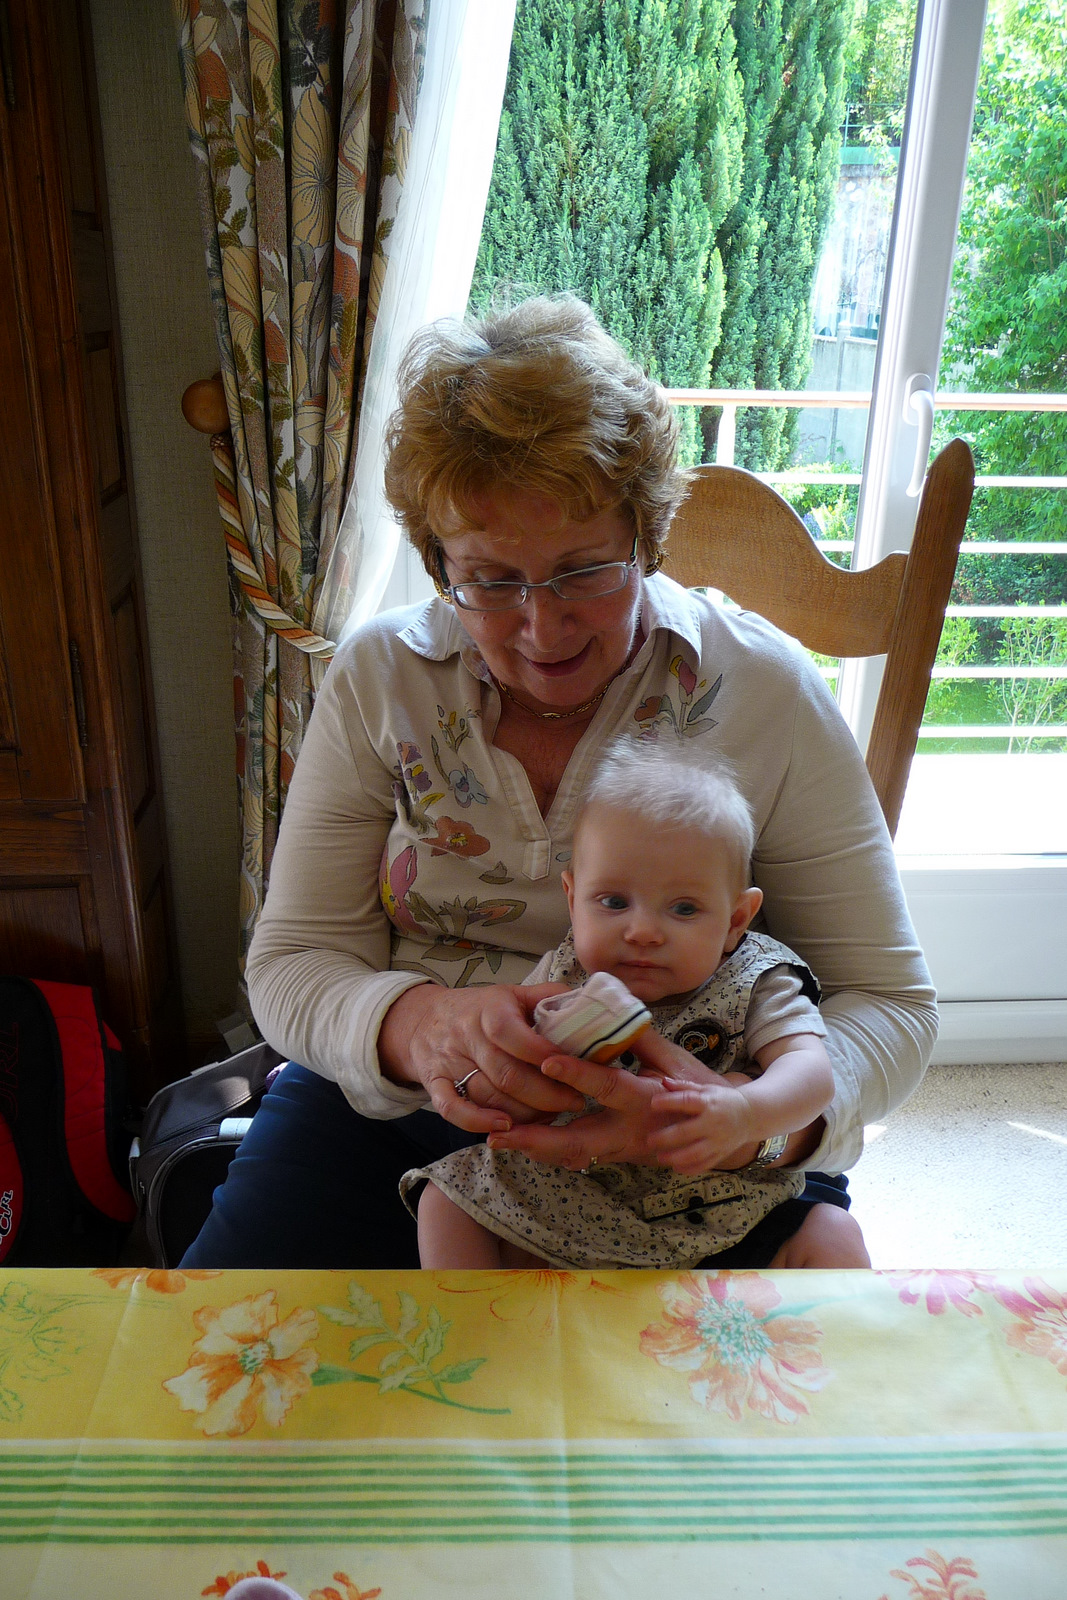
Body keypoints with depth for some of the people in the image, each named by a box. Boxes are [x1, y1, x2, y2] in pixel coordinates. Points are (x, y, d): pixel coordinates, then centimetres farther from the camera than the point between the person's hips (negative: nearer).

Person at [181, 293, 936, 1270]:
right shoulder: (377, 681, -4)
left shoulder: (764, 695, -10)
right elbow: (291, 963, -4)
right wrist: (411, 1023, -28)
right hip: (395, 1101, 1)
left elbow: (890, 1002, -8)